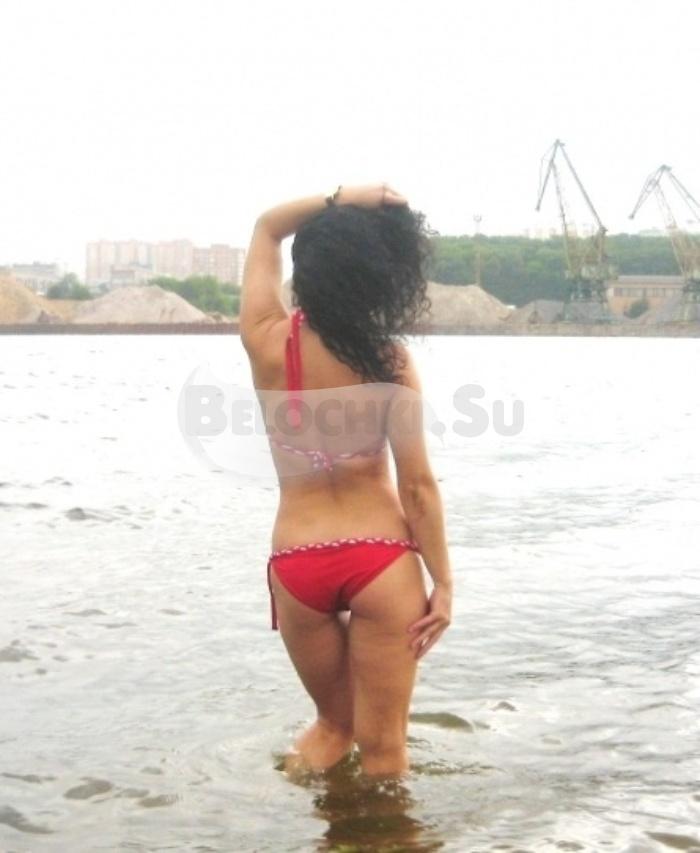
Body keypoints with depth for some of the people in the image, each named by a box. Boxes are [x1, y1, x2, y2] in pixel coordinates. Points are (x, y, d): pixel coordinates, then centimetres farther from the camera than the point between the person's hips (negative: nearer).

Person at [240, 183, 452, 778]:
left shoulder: (267, 343, -7)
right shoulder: (390, 361, -10)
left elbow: (268, 226, 10)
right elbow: (418, 486, -9)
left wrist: (341, 198, -3)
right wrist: (443, 582, 0)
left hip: (298, 565, 2)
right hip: (382, 561, -1)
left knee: (333, 721, 25)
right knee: (383, 745, 10)